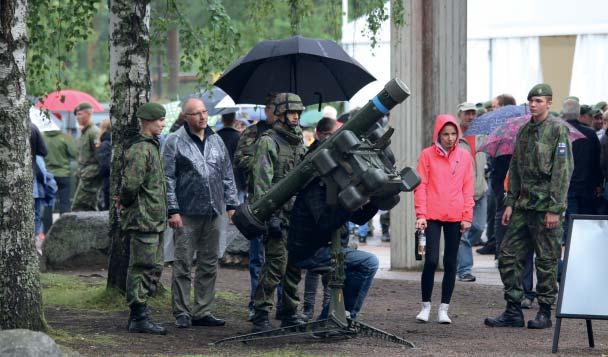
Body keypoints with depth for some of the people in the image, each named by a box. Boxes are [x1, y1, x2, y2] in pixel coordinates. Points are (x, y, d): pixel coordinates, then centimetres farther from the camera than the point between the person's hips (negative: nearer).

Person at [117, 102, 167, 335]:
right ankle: (139, 318, -3)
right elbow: (132, 183, -23)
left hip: (155, 219, 10)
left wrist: (124, 200, 13)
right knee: (142, 268, -6)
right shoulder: (140, 150, -16)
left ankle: (138, 315, 20)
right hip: (143, 219, -10)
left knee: (154, 269, 14)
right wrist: (126, 201, -6)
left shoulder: (152, 147, 18)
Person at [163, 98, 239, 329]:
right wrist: (173, 210, -12)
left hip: (213, 213, 6)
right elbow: (168, 178, -6)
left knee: (209, 265, 8)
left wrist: (231, 204, 12)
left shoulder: (216, 141, 14)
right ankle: (182, 313, 3)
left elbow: (227, 175, 19)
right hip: (187, 214, -5)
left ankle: (202, 312, 14)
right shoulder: (175, 142, -2)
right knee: (183, 266, -3)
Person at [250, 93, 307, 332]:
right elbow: (262, 181, -13)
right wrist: (269, 215, -20)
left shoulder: (299, 142, 17)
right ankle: (261, 315, -9)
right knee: (276, 263, -12)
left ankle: (289, 313, 17)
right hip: (277, 212, -7)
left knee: (295, 265, 8)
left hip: (297, 213, 7)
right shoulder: (268, 142, -6)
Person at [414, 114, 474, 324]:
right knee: (431, 260, -9)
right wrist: (421, 215, -7)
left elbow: (468, 188, 8)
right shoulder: (427, 155, 2)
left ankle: (444, 309, 11)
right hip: (432, 216, -2)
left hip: (455, 217, 2)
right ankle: (425, 306, 5)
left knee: (450, 263, 5)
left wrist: (467, 216, 2)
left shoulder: (464, 157, 7)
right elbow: (421, 186, 0)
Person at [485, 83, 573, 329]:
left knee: (546, 260, 0)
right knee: (509, 255, 4)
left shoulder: (558, 129, -7)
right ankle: (513, 311, 10)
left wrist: (555, 208, -15)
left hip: (546, 207, -7)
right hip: (523, 205, 7)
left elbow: (563, 171, -12)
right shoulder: (524, 131, 14)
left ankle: (545, 313, 8)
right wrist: (510, 203, 11)